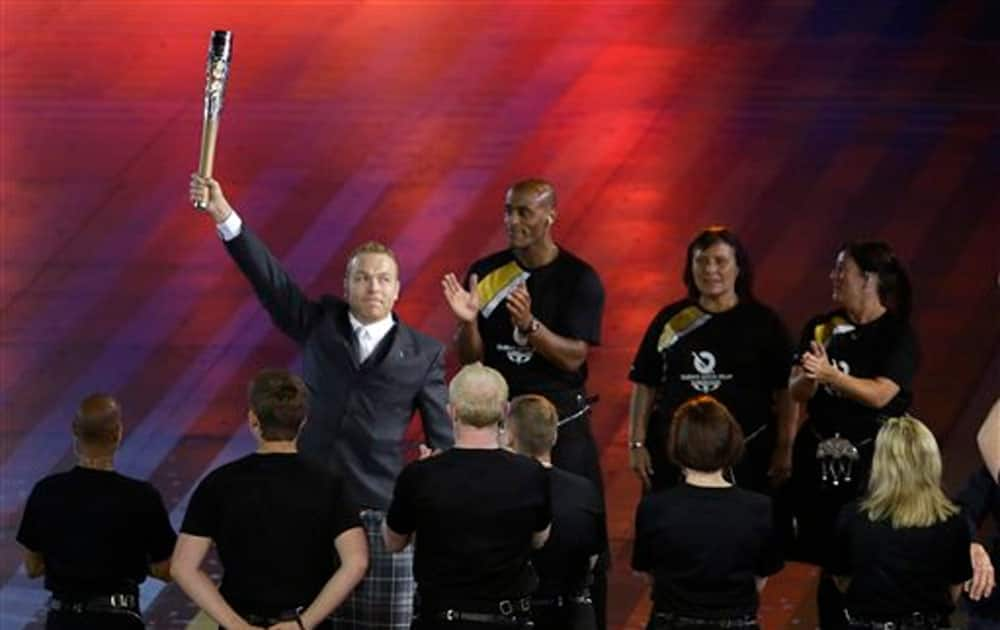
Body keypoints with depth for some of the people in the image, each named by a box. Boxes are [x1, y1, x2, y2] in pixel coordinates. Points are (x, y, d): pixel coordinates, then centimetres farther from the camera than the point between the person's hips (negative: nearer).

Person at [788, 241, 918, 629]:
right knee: (829, 565, 8)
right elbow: (796, 393, 1)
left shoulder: (898, 335, -6)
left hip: (872, 461, -4)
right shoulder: (821, 329, 7)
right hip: (820, 458, 4)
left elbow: (880, 394, -18)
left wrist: (828, 373, -29)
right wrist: (809, 377, -22)